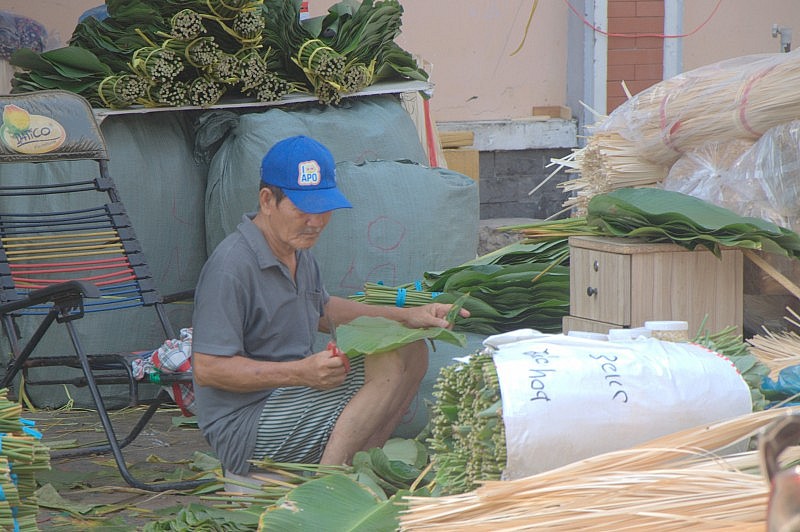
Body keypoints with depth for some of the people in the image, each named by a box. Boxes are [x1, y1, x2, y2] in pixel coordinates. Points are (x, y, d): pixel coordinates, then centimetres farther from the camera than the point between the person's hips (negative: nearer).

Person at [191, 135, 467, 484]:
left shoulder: (298, 251, 10)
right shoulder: (231, 268, -22)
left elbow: (322, 311, 28)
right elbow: (207, 369, -24)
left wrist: (407, 317, 18)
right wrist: (302, 373, -29)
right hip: (245, 426, -10)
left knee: (412, 350, 4)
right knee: (392, 365, -20)